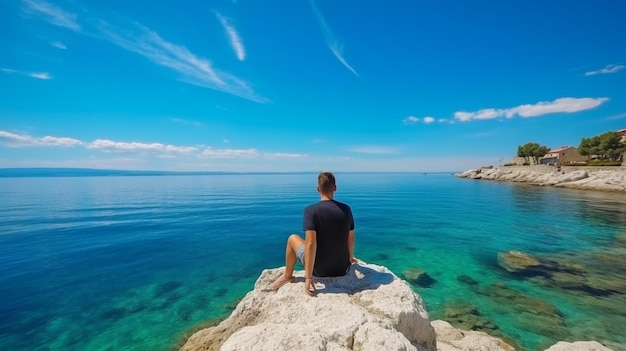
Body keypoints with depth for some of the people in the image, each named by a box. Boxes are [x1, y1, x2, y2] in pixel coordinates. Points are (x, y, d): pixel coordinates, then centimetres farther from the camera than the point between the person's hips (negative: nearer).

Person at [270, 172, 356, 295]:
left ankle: (288, 276, 31)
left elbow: (311, 243, -24)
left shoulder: (311, 210, -18)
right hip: (343, 269, 4)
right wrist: (351, 257, 25)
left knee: (293, 238, 18)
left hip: (318, 270, -4)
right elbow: (351, 239, 6)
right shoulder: (346, 209, -5)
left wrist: (308, 277, -19)